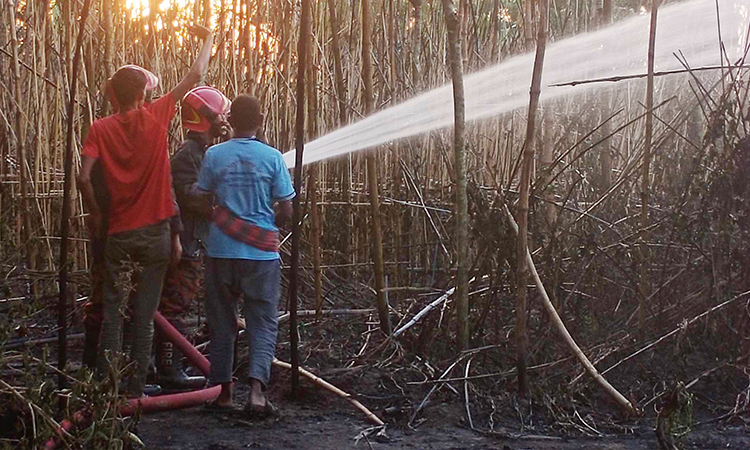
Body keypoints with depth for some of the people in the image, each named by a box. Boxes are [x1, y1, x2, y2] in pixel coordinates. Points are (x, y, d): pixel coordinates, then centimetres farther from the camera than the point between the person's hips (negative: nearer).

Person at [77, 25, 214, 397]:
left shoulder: (101, 129, -3)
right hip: (156, 235, 0)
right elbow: (196, 75, 4)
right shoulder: (156, 117, -3)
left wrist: (94, 212, 3)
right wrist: (207, 38, 18)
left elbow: (83, 177, -14)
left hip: (119, 235, 0)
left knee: (113, 313, 7)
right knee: (144, 317, 5)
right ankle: (136, 388, 10)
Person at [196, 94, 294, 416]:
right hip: (261, 254, -1)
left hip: (221, 251, 2)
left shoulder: (214, 156, -2)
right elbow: (286, 211, -4)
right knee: (263, 323, 5)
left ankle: (222, 390, 19)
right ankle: (256, 389, -11)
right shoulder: (272, 157, -5)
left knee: (222, 322, 13)